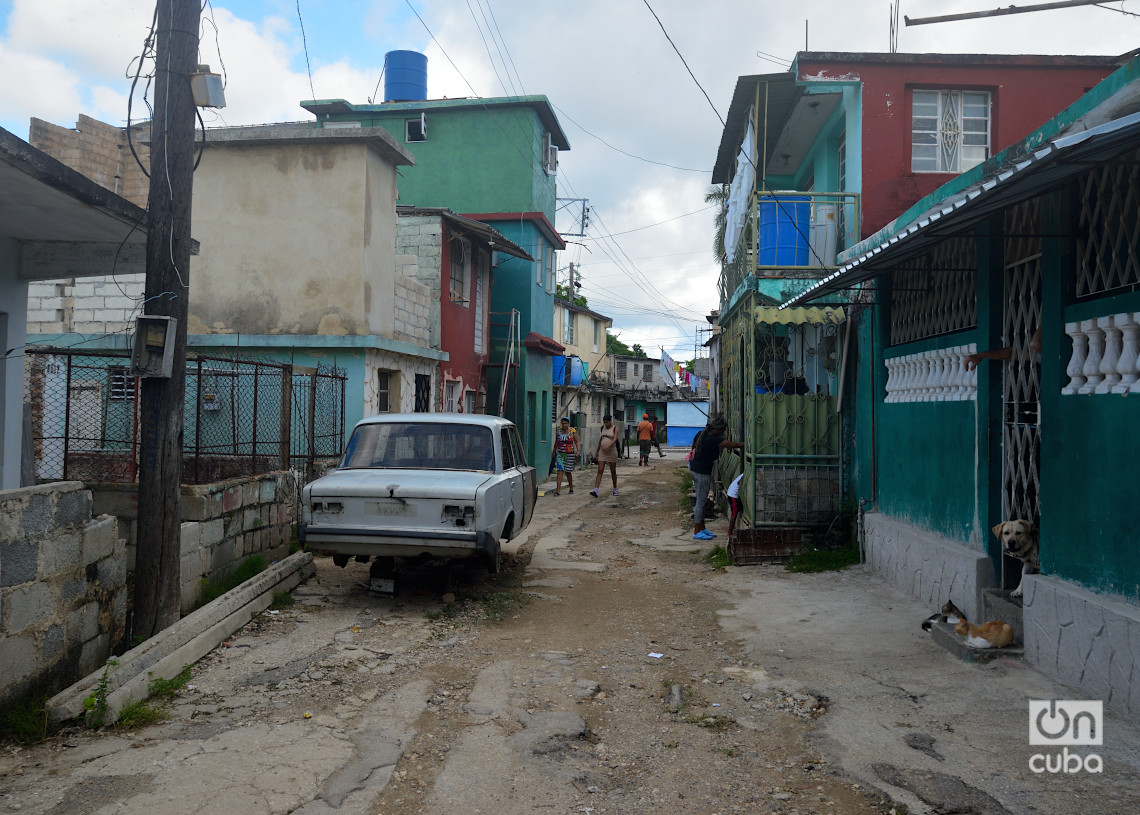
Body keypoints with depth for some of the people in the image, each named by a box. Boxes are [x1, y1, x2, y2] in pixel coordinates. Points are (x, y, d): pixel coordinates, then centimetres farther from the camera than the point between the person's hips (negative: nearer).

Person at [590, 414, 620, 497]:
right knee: (600, 471, -7)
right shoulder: (603, 428, 10)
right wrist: (597, 450, 24)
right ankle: (595, 490, -16)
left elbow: (615, 439, -18)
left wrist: (608, 446, -35)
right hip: (602, 452, 3)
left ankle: (615, 489, 24)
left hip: (611, 452, -3)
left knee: (613, 472, 8)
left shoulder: (615, 429, -4)